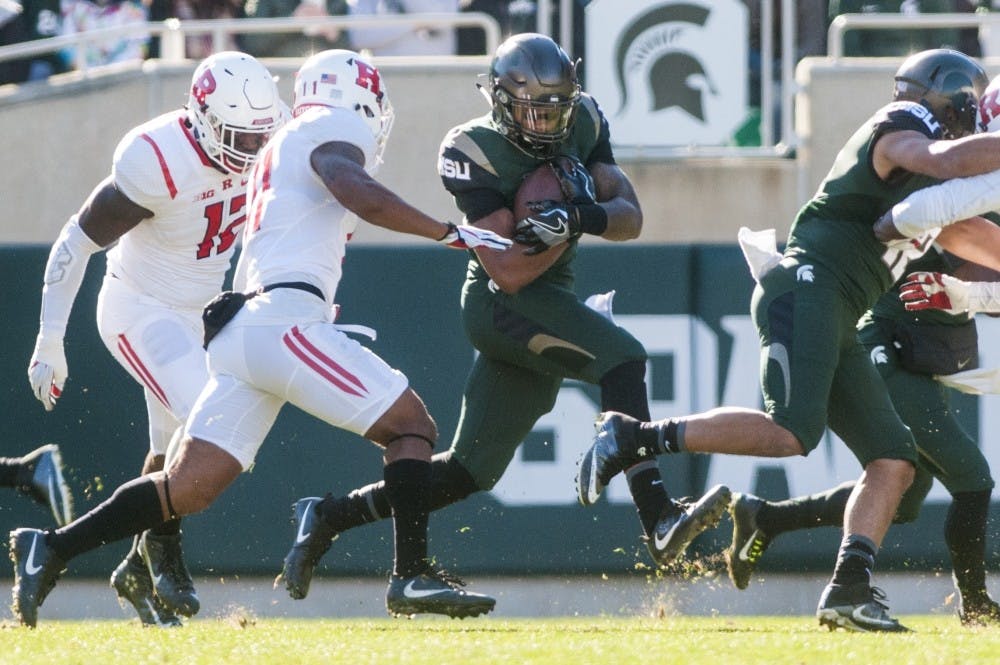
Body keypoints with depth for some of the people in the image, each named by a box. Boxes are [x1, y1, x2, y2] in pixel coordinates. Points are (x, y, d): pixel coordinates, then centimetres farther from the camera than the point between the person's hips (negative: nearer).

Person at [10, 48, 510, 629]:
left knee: (189, 487, 4)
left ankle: (49, 551, -1)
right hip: (286, 322, -8)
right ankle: (413, 575, -11)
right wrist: (451, 232, -16)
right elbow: (360, 194, -18)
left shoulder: (281, 150, 29)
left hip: (241, 328, 8)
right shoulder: (334, 130, 2)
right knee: (412, 426, -1)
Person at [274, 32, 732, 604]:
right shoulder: (475, 152, -15)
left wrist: (581, 218, -22)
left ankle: (329, 518, 18)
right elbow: (510, 272, -19)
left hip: (550, 304, 7)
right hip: (504, 302, -7)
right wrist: (569, 223, -25)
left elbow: (631, 217, -2)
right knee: (623, 357, -28)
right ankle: (659, 520, -37)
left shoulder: (583, 122, 4)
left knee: (473, 470, 9)